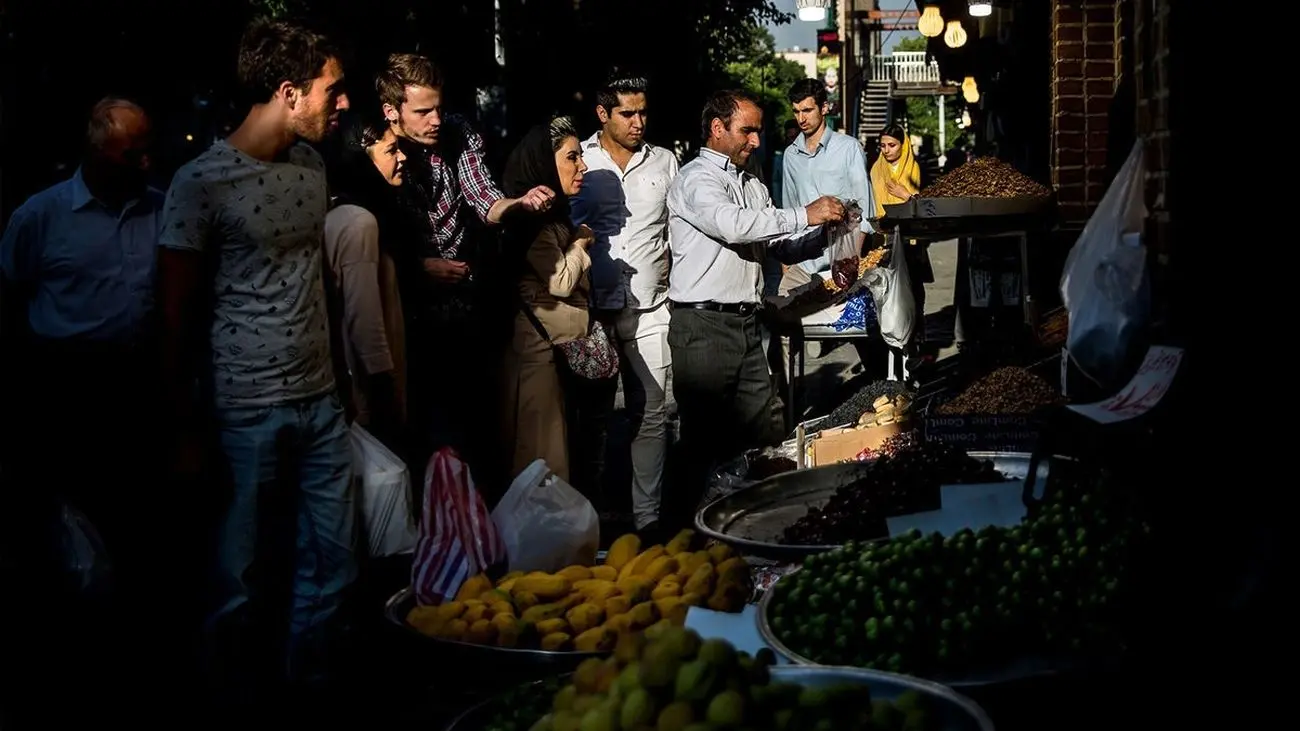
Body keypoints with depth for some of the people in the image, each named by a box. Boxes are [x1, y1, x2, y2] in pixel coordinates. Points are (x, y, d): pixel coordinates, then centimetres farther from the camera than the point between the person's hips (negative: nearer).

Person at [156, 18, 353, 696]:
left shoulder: (312, 163, 8)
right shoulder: (201, 181, -11)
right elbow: (176, 315, -8)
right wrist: (184, 429, -7)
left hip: (321, 400, 6)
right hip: (249, 412, -6)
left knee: (332, 564, 11)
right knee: (243, 573, 6)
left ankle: (310, 689, 29)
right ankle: (238, 698, 26)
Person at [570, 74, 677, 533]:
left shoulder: (664, 162, 9)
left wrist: (670, 259, 2)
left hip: (650, 306, 2)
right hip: (593, 305, -2)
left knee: (651, 413, 2)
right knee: (593, 412, 6)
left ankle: (647, 517, 10)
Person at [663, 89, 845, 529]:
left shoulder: (753, 187, 20)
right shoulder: (695, 180, -6)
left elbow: (782, 248, 18)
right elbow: (732, 225, -25)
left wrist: (825, 233, 0)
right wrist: (804, 216, -23)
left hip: (746, 325, 8)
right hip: (703, 325, -8)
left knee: (767, 430, 6)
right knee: (703, 434, -3)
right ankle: (689, 528, 6)